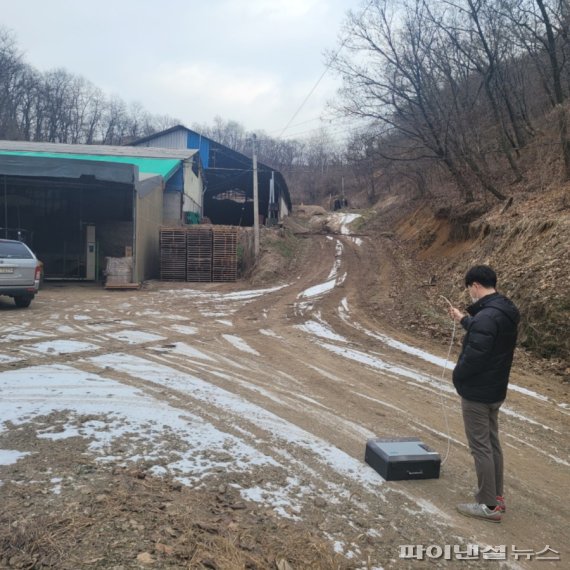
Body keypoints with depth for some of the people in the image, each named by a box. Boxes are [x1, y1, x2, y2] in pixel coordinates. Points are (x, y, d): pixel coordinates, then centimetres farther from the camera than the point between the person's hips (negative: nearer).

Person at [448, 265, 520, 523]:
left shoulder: (486, 316, -27)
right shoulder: (505, 312, 5)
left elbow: (474, 355, -27)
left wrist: (457, 377, -9)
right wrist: (464, 320, 30)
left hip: (476, 393, -10)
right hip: (496, 390, 10)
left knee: (481, 446, 1)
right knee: (492, 443, 18)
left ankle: (488, 505, 11)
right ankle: (496, 497, 30)